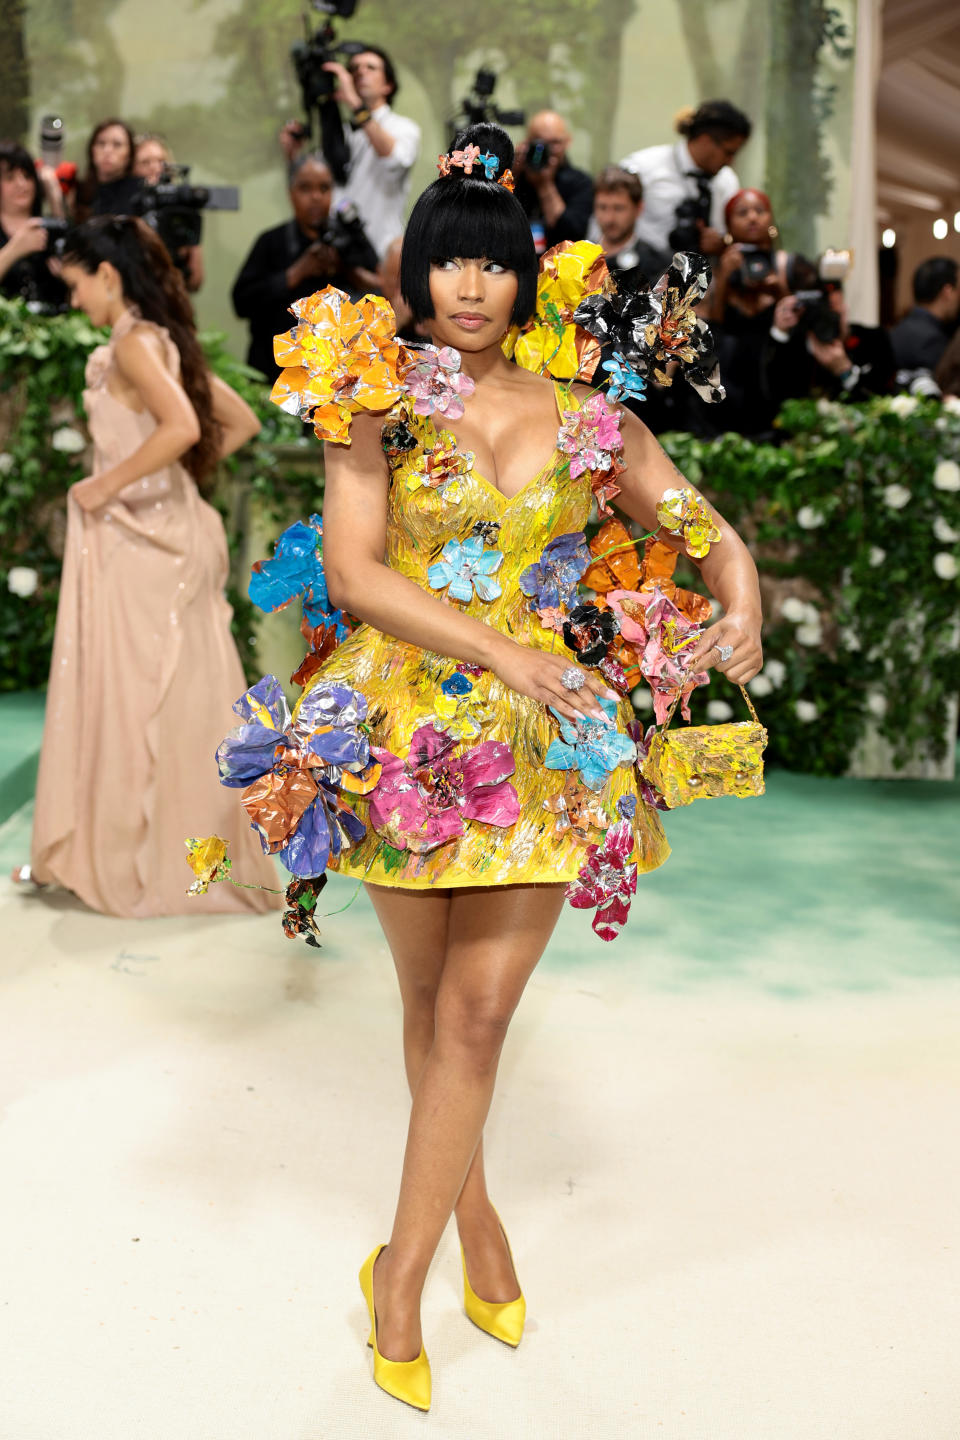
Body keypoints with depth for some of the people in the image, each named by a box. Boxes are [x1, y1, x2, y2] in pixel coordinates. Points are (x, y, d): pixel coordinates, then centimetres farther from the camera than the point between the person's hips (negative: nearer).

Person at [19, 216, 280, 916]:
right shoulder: (165, 339, 13)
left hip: (140, 541, -9)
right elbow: (242, 422, 18)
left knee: (135, 695, 0)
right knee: (173, 698, 12)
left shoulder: (134, 342, -13)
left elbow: (181, 426, -30)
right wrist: (187, 470, 13)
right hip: (165, 535, 9)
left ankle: (132, 856, 10)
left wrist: (106, 484, -21)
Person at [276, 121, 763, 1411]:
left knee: (480, 1011, -4)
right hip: (406, 720, 0)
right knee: (430, 1000, 11)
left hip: (541, 730, 1)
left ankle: (402, 1271, 11)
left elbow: (710, 533, 10)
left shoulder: (582, 413, 5)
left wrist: (741, 608, -13)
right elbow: (351, 571, -11)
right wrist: (502, 650, -21)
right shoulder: (378, 405, 0)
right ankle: (474, 1215, 33)